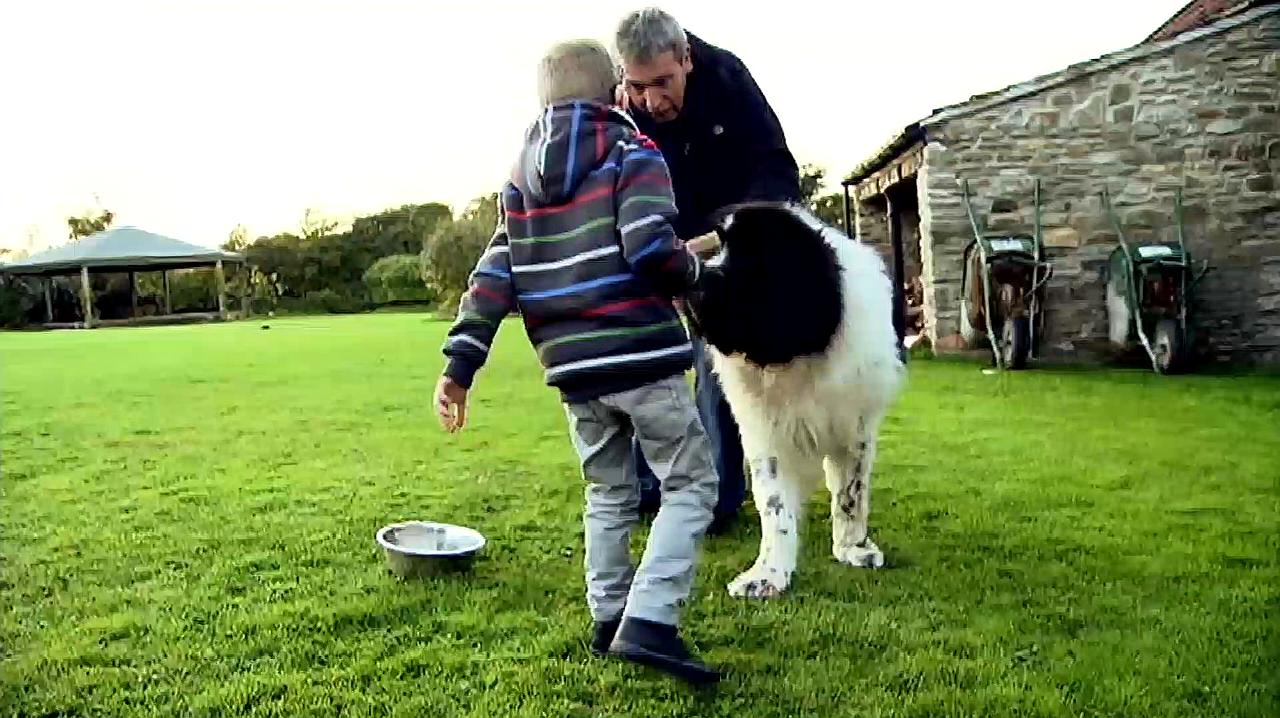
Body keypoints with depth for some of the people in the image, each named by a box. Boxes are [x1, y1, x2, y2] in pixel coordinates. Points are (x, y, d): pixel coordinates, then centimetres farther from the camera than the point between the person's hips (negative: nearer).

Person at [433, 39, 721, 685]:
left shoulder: (520, 178, 15)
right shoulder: (632, 153, -1)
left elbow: (493, 277, 8)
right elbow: (650, 248, -17)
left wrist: (459, 365, 6)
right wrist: (695, 274, 4)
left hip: (570, 367, 6)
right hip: (641, 354, -5)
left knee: (609, 495, 21)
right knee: (691, 485, 4)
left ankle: (609, 622, 23)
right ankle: (649, 623, -8)